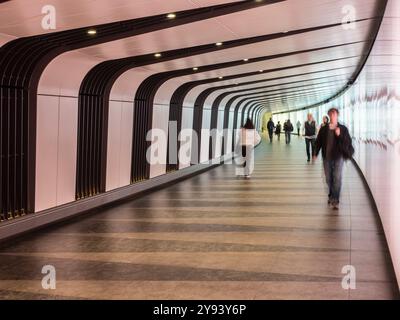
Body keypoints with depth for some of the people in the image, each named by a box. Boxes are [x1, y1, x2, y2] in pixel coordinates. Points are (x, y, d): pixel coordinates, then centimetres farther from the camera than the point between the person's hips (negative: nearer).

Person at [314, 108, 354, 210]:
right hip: (327, 157, 3)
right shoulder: (324, 129, 3)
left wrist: (340, 135, -21)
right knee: (329, 178, 12)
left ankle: (335, 200, -2)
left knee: (337, 178, -5)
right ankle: (332, 195, 30)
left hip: (338, 156, -3)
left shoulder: (343, 128, -4)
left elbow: (348, 142, -9)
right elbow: (318, 141, 9)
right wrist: (316, 153, 7)